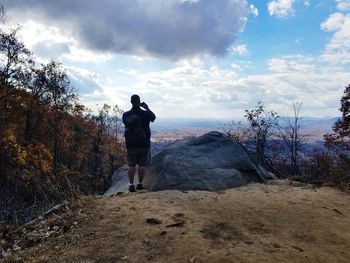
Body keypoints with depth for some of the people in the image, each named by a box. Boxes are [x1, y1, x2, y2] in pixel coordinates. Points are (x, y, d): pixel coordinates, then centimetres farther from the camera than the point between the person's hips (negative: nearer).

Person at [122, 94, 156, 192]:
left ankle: (131, 185, 8)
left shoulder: (126, 115, -6)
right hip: (144, 144, -1)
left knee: (131, 165, 9)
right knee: (142, 165, 9)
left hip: (130, 144, 1)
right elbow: (153, 117, 10)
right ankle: (140, 184, 14)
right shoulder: (145, 114, -11)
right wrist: (147, 108, 18)